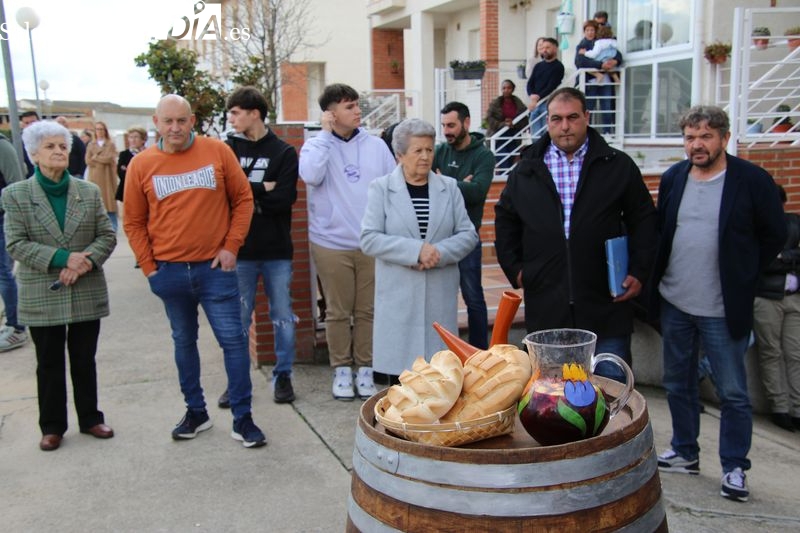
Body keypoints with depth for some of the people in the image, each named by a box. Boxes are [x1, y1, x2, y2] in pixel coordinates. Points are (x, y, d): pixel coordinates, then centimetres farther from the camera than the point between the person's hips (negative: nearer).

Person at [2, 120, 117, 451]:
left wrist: (86, 262, -16)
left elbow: (107, 236, 3)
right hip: (42, 296, -1)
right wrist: (63, 259, -19)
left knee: (85, 359, 13)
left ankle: (89, 418, 28)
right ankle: (52, 426, 25)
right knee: (49, 364, 11)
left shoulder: (89, 192, 4)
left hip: (87, 293, 2)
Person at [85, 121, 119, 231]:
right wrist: (103, 160, -8)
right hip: (94, 177, 2)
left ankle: (113, 228, 2)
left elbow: (110, 159, -9)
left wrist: (96, 157, -4)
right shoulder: (91, 145, 12)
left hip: (107, 177, -2)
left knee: (109, 200, -3)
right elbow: (88, 161, 0)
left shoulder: (111, 144, 6)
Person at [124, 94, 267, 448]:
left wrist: (231, 246, -5)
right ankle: (196, 411, 30)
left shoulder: (217, 152, -3)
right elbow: (134, 222, 6)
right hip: (170, 272, 2)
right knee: (184, 341, 14)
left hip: (215, 267, -2)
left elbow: (243, 199, 2)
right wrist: (149, 267, 0)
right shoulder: (141, 165, 0)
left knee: (233, 340, -1)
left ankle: (242, 418, 11)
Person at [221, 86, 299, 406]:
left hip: (276, 250, -1)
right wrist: (261, 190, -12)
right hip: (239, 249, 1)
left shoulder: (284, 153, -1)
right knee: (237, 320, 8)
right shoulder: (228, 148, 5)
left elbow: (284, 199, -13)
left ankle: (283, 376, 23)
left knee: (283, 318, 8)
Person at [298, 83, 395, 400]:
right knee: (338, 311, 6)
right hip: (331, 243, -2)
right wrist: (326, 134, -13)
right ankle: (341, 369, 20)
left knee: (367, 310, 8)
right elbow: (311, 175, -20)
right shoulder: (316, 145, 0)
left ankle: (365, 368, 20)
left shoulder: (376, 145, 6)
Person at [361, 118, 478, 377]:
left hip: (440, 293, 2)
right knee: (399, 362, 0)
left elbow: (468, 234, 6)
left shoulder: (449, 187, 10)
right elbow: (369, 239, -7)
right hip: (398, 294, -2)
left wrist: (440, 253, -12)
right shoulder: (381, 188, 2)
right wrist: (416, 251, -16)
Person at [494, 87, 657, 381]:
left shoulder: (618, 166, 3)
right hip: (545, 305, 2)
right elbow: (505, 219, 16)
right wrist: (514, 268, 7)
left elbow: (644, 219, 8)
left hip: (605, 304, -1)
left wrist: (638, 271, 0)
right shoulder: (527, 170, 8)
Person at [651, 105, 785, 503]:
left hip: (722, 309, -5)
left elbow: (774, 235, -1)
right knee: (677, 383, 15)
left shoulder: (752, 180, -8)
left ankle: (734, 468, 17)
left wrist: (743, 277, -1)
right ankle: (685, 453, 31)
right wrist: (655, 277, 7)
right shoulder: (673, 178, 6)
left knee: (733, 393, 2)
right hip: (674, 304, 5)